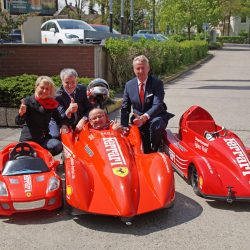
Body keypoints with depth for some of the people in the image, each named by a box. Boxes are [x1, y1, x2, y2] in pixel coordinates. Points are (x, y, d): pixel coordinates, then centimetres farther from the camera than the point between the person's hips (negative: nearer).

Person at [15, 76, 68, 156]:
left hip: (44, 138, 3)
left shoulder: (52, 104, 7)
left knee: (58, 146, -25)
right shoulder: (28, 101, -6)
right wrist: (21, 113, -34)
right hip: (28, 138, -3)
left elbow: (59, 120, 12)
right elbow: (18, 122, -11)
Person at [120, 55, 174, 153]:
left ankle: (155, 151, -14)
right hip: (139, 120, 3)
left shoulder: (157, 83, -9)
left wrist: (145, 117, -38)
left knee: (155, 125, -37)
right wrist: (124, 126, -8)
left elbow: (157, 105, -21)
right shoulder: (129, 85, 2)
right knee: (146, 152, -5)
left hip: (156, 117, -3)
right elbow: (125, 108, 6)